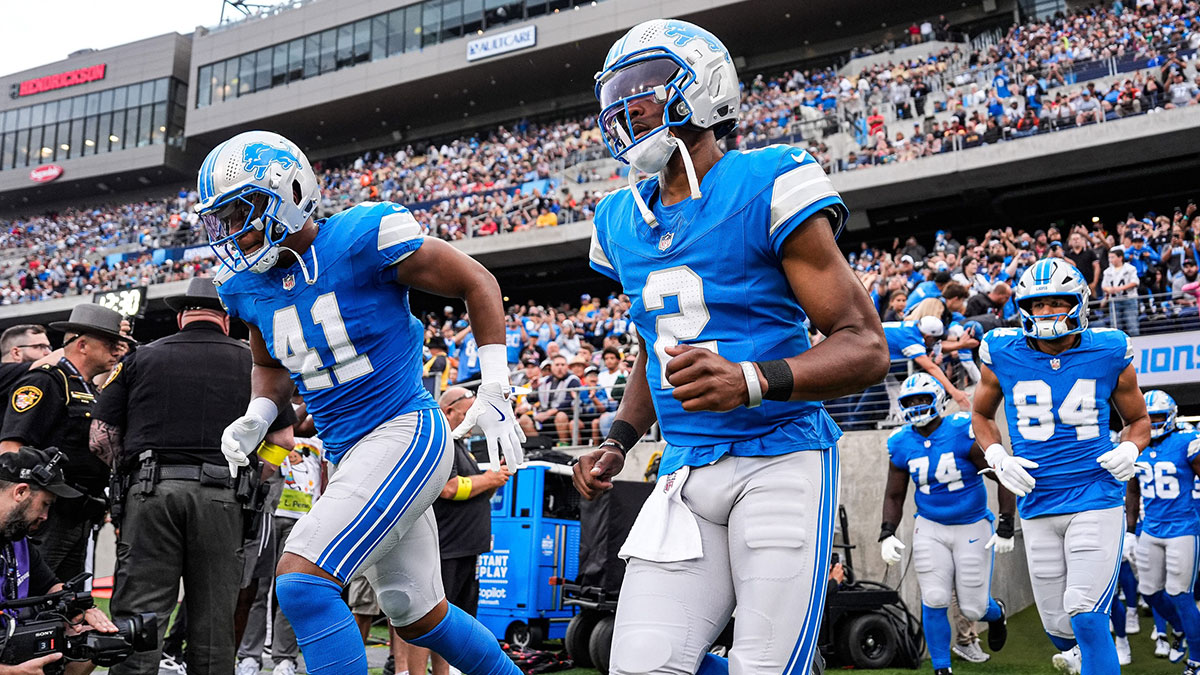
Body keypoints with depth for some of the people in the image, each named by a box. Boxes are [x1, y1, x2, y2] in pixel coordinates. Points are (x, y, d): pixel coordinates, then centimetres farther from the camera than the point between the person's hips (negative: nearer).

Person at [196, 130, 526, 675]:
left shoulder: (360, 239, -16)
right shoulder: (247, 286, 5)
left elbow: (476, 283, -7)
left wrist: (494, 394, -10)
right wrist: (255, 420, 1)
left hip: (405, 432, -8)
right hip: (348, 455, 8)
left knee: (302, 582, -21)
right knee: (416, 616, 18)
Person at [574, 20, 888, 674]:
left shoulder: (766, 186, -8)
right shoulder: (623, 219, 13)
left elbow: (866, 347, -11)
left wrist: (752, 381, -27)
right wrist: (618, 442, 15)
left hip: (779, 463, -6)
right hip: (685, 473, 6)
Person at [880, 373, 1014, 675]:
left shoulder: (964, 432, -18)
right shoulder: (901, 444, -4)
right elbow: (894, 496, 7)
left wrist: (1006, 526, -12)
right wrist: (887, 534, -7)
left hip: (972, 527, -3)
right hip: (930, 528, 3)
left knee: (973, 608, 2)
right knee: (934, 601, -6)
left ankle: (996, 613, 41)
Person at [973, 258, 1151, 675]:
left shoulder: (1108, 354, -3)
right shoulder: (1003, 355, -3)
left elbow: (1138, 419, 12)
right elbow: (981, 414, 14)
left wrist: (1129, 450, -9)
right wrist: (997, 457, -4)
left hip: (1095, 497, -2)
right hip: (1037, 506, 2)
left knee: (1085, 615, -13)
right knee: (1057, 625, 12)